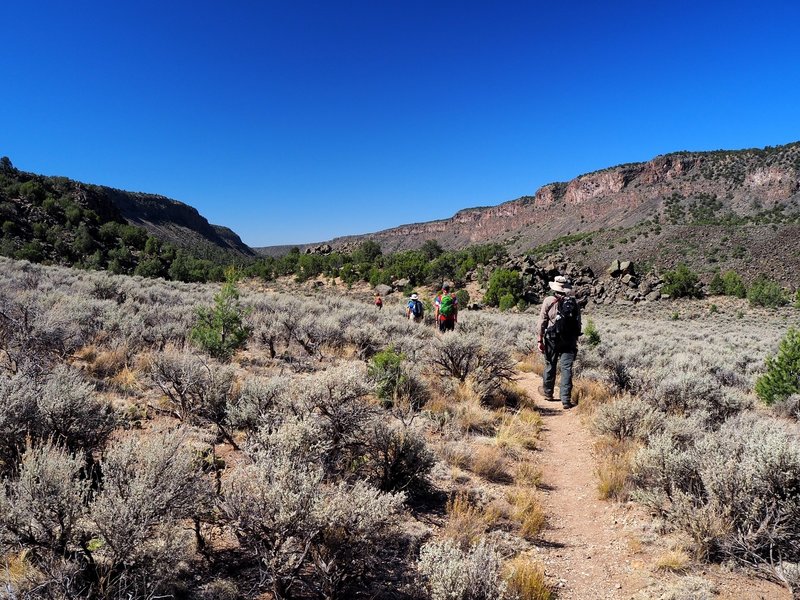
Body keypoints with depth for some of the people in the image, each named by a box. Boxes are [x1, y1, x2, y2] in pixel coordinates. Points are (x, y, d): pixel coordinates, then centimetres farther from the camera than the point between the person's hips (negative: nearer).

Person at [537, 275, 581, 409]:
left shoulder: (548, 301, -5)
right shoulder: (573, 303, 3)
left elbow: (542, 322, -6)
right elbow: (578, 324, 7)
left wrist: (540, 340, -1)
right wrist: (575, 340, 17)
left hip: (552, 340, -1)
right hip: (569, 341, 1)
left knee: (550, 365, 15)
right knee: (567, 369, 1)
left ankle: (548, 392, 34)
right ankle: (566, 400, -2)